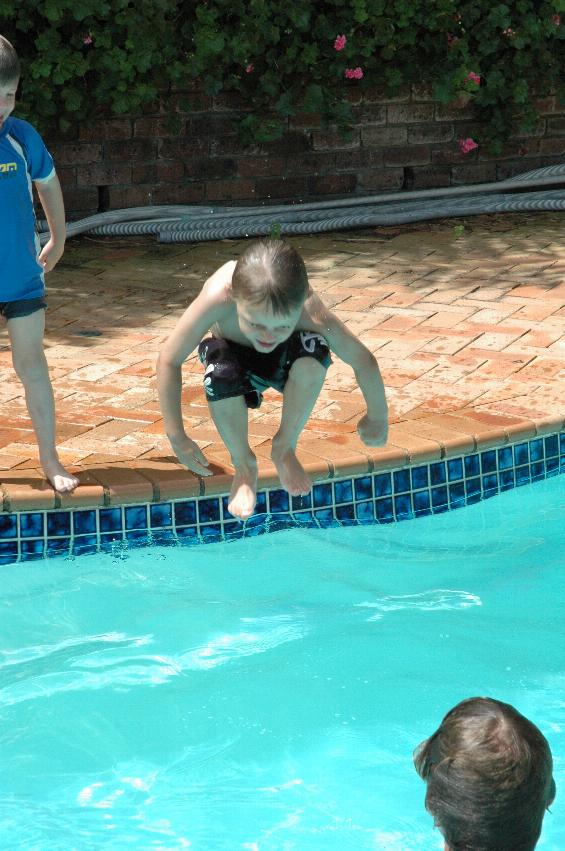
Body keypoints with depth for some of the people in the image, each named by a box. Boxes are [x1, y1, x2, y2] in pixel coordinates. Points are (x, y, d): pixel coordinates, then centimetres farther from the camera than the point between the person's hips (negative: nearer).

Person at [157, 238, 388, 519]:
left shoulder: (311, 313, -38)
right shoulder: (218, 296, -41)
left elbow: (363, 360, -23)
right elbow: (169, 360, -29)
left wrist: (377, 419, -9)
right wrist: (177, 438, -25)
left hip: (282, 361, 1)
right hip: (234, 355, 0)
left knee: (314, 349, -33)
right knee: (220, 374, -35)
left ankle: (285, 448, -7)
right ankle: (243, 463, -6)